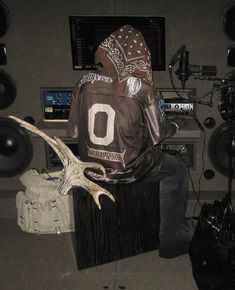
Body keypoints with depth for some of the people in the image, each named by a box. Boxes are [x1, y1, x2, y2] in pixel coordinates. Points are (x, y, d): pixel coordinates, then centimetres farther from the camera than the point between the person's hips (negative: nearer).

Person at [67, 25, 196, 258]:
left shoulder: (86, 83, -5)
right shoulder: (141, 89, -16)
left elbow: (74, 131, 3)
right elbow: (158, 136, -5)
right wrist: (176, 124, 15)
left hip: (91, 167, 5)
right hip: (127, 170, -5)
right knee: (177, 169, 22)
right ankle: (170, 240, 26)